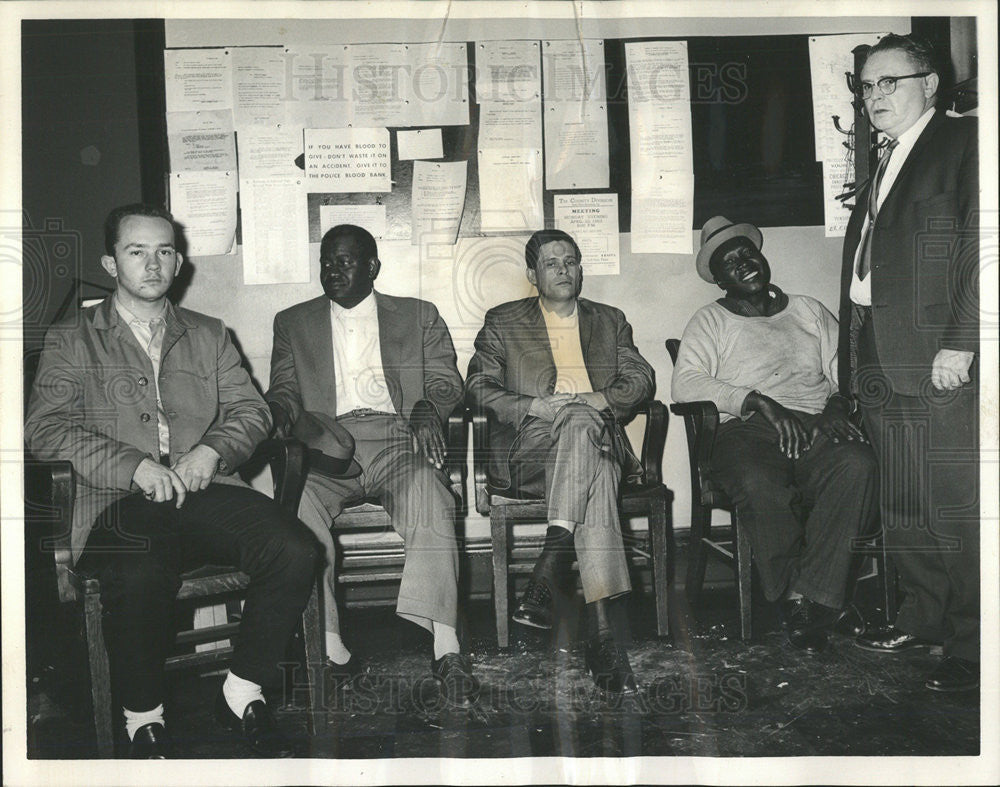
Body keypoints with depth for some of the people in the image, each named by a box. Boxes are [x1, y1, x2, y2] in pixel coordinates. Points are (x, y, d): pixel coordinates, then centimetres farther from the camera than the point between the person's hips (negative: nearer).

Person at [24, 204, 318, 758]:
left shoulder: (208, 335, 22)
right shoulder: (70, 341, 14)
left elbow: (251, 410, 14)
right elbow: (46, 428, 1)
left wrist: (212, 450, -9)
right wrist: (134, 467, -15)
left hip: (204, 493, 3)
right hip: (118, 504, -2)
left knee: (295, 551, -25)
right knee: (140, 576, -37)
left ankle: (241, 694, -3)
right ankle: (143, 719, -7)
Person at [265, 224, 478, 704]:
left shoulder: (419, 316, 20)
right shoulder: (293, 323, 24)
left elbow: (446, 381, 11)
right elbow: (283, 389, 17)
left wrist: (427, 409, -12)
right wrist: (282, 411, -8)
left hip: (397, 440, -1)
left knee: (429, 497, -35)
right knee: (298, 502, -33)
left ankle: (446, 648, -38)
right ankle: (332, 650, -28)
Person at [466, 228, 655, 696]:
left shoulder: (610, 321, 25)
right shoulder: (503, 323, 18)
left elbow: (641, 379, 13)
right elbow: (478, 387, 6)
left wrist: (602, 400, -9)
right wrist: (534, 405, -12)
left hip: (598, 440, 2)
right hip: (529, 450, -1)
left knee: (581, 422, -37)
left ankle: (549, 574, -41)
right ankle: (603, 630, -40)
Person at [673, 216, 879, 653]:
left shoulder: (809, 311, 28)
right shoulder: (710, 321, 16)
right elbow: (685, 385, -2)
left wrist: (837, 406, -5)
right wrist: (759, 402, -12)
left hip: (816, 424, 3)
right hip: (746, 429, -2)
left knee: (857, 465, -33)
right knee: (760, 484, -38)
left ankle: (810, 598, -27)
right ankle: (793, 599, -18)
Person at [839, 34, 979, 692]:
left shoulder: (964, 144, -1)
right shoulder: (884, 165, 22)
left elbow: (979, 247, -12)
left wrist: (960, 341, -19)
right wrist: (855, 355, 10)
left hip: (941, 364, -8)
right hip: (882, 365, 8)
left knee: (956, 509, -1)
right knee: (902, 509, 14)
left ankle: (970, 645, 11)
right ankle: (923, 619, 29)